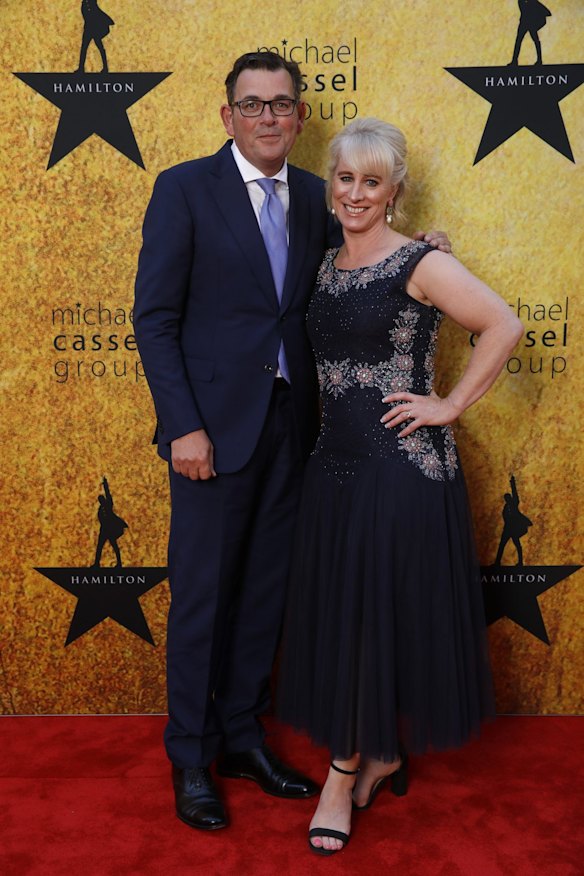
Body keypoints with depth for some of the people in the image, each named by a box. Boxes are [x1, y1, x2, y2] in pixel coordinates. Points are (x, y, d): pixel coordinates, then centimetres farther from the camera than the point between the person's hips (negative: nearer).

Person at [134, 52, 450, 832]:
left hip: (289, 421, 5)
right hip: (215, 422, -5)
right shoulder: (184, 188, -5)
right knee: (202, 594, 4)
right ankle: (191, 758, 23)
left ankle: (243, 736, 32)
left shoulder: (314, 197, 10)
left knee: (264, 590, 14)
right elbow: (155, 318, -8)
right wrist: (183, 426, -15)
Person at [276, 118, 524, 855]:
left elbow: (504, 326, -14)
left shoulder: (420, 264, -9)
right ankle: (379, 755, 30)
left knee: (384, 612, 3)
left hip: (404, 463, -6)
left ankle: (348, 768, 18)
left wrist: (451, 406, -12)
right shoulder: (328, 264, 11)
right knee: (337, 613, 11)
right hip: (336, 460, 7)